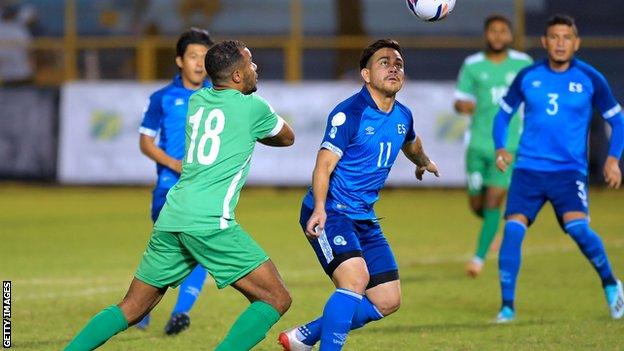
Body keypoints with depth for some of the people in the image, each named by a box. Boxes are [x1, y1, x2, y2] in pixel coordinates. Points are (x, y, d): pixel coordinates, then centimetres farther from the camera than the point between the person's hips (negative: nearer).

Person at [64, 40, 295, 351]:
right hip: (211, 222, -7)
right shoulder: (254, 107, 2)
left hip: (170, 220, 7)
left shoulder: (197, 100, 18)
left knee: (131, 310, 15)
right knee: (276, 300, -2)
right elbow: (287, 138, 23)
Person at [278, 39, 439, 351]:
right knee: (356, 278, -30)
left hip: (365, 218, 8)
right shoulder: (349, 113, -15)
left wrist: (423, 162, 53)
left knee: (388, 302, 6)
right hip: (329, 213, -8)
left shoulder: (403, 116, 7)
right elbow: (324, 164, -20)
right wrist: (320, 208, -36)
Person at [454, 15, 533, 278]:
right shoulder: (472, 66, 2)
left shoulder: (524, 64, 2)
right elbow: (460, 101, 5)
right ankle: (496, 226, 41)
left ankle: (479, 257, -6)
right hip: (478, 144, 2)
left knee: (493, 201, -14)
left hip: (509, 145, -1)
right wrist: (463, 105, -19)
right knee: (476, 204, 7)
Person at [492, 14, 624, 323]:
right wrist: (500, 148, -2)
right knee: (513, 228, -15)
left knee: (577, 226, -23)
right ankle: (507, 306, -3)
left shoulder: (590, 79, 0)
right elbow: (503, 114, 16)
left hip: (569, 170, -2)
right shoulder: (527, 77, 4)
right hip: (528, 168, 2)